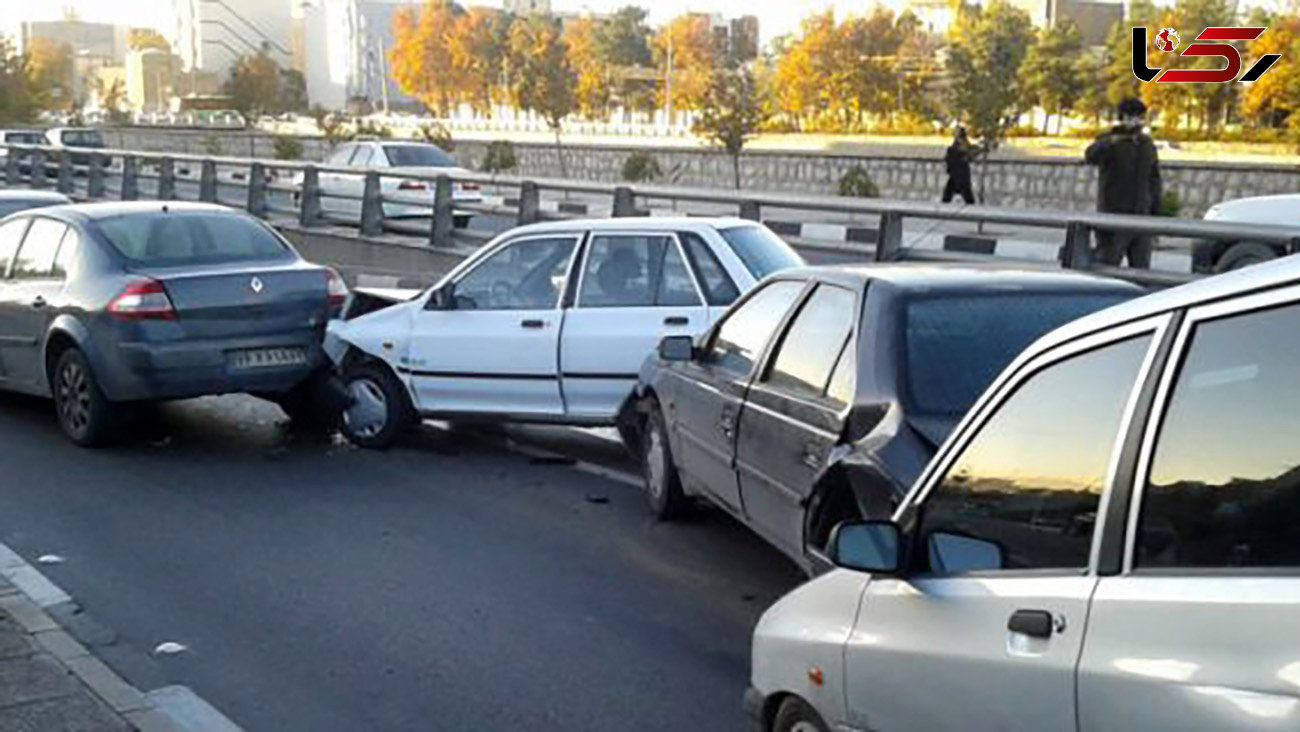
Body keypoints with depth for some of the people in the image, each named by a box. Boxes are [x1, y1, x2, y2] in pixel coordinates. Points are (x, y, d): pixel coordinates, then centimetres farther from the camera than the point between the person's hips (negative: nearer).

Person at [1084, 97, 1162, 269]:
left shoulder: (1148, 144, 14)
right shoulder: (1108, 141, -4)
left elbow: (1154, 180, 20)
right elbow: (1090, 156, -27)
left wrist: (1156, 214, 13)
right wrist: (1111, 141, -48)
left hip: (1141, 216, 5)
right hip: (1114, 214, -5)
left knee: (1141, 268, 5)